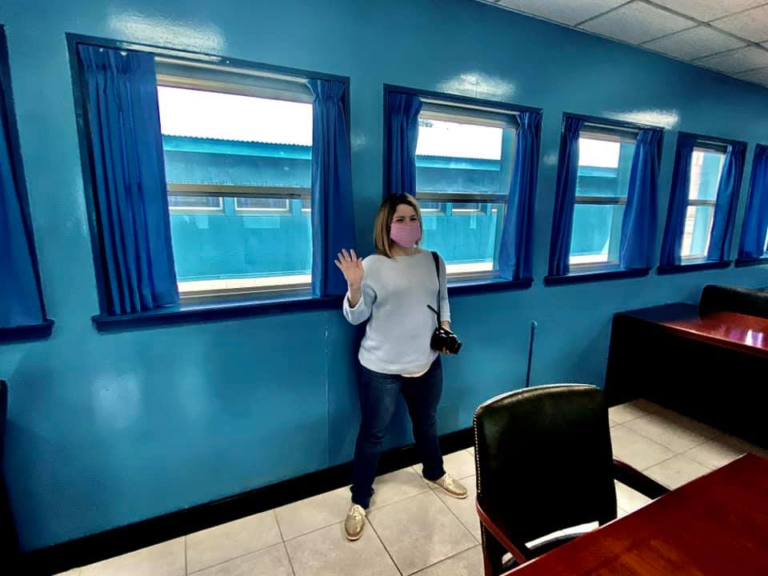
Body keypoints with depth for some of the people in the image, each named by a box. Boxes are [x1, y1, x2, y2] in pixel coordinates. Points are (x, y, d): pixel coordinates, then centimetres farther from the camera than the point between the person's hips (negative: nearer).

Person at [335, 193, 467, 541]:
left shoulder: (434, 261, 1)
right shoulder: (372, 265, -13)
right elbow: (356, 317, -14)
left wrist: (445, 327, -2)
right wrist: (354, 287, -31)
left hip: (427, 362, 4)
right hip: (381, 367, -4)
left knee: (427, 423, 25)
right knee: (373, 433, 10)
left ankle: (435, 472, 53)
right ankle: (359, 501, 32)